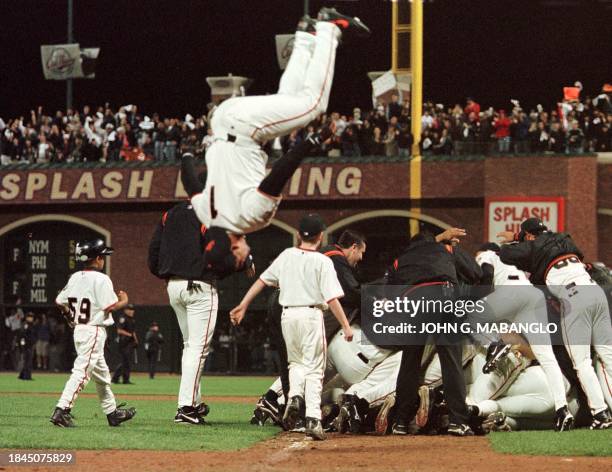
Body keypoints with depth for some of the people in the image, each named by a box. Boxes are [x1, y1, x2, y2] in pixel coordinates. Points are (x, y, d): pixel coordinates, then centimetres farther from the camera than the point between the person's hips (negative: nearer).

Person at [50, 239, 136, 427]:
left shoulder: (75, 277, 8)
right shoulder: (101, 279, -13)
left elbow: (60, 301, 10)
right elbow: (109, 307, -18)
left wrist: (71, 318, 25)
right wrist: (124, 302, 1)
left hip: (78, 329, 9)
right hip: (94, 331, -9)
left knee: (101, 373, 18)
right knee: (82, 371, -13)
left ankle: (112, 412, 27)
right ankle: (62, 410, -23)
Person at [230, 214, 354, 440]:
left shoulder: (286, 256, 6)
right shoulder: (322, 262, -6)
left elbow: (261, 281, 9)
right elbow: (332, 298, -12)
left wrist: (242, 307, 15)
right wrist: (346, 326, -10)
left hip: (288, 315, 4)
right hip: (312, 315, -4)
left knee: (296, 362, 22)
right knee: (314, 367, 0)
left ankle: (295, 397, -5)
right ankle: (313, 419, -13)